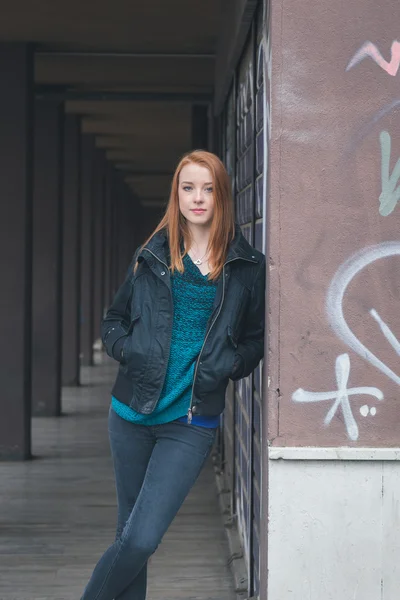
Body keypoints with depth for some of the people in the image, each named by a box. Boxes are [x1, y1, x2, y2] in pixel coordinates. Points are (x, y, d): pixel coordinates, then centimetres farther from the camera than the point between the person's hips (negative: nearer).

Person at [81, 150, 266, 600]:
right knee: (129, 533, 10)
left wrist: (230, 364, -10)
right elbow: (113, 321, 14)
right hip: (132, 412, 2)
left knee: (141, 540, -11)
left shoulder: (246, 267, 1)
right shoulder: (154, 256, 6)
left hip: (191, 422, -2)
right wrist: (129, 349, -6)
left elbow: (255, 339, 9)